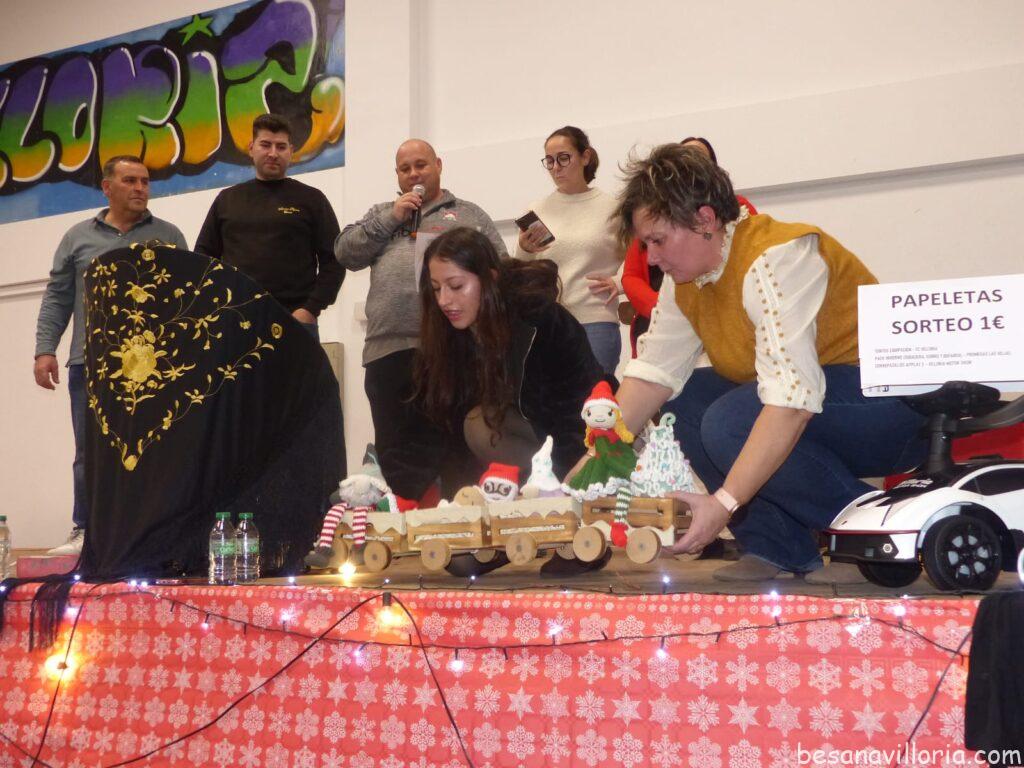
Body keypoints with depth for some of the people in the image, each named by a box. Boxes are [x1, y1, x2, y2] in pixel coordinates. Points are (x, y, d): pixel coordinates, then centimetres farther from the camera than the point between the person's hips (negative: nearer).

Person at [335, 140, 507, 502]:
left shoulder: (469, 215, 18)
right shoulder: (381, 214, 25)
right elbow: (346, 252, 11)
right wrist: (391, 218, 4)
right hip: (390, 347, 2)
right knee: (397, 451, 2)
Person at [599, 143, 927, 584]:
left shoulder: (774, 259, -23)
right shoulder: (685, 276, 4)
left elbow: (793, 400, -32)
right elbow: (652, 372, 0)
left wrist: (724, 502, -36)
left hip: (890, 403, -9)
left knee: (730, 422, -28)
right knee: (680, 400, -1)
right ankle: (778, 548, -2)